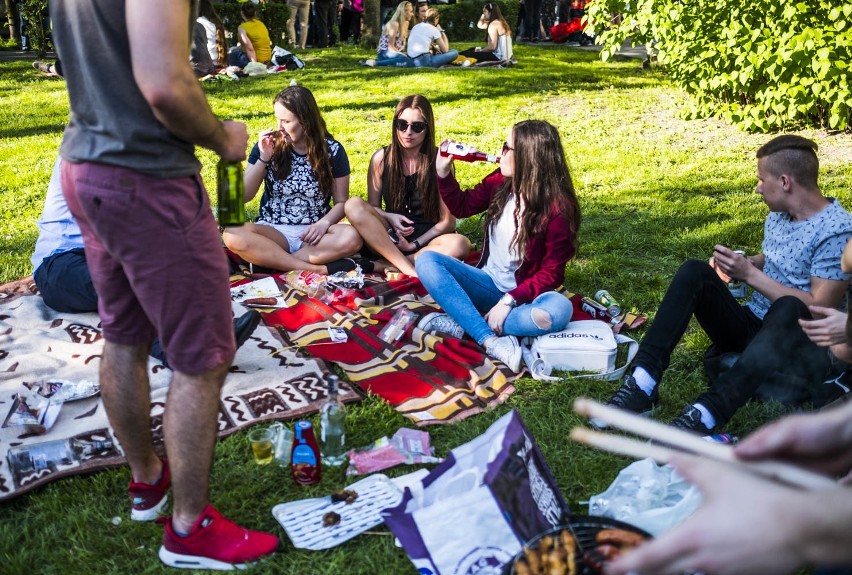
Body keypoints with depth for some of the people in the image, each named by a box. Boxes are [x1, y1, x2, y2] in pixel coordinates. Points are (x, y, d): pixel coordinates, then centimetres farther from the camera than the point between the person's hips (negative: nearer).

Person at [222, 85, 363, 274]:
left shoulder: (332, 151, -1)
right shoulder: (268, 146, 0)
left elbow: (341, 202, 3)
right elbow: (243, 196, -1)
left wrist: (324, 223, -18)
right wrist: (263, 159, -14)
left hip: (313, 234, 0)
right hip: (273, 231, 0)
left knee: (351, 238, -32)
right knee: (233, 235, -31)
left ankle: (269, 260, -25)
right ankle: (319, 270, -31)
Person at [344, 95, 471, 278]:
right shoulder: (381, 159, 0)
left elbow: (447, 221, -5)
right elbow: (372, 207, 7)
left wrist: (414, 244, -14)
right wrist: (390, 217, -15)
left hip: (426, 239, -2)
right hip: (390, 237, 2)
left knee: (460, 245, -35)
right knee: (354, 205, -24)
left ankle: (381, 266, -25)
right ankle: (409, 269, -28)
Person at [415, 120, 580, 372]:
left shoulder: (558, 208, -16)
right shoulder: (499, 182, -2)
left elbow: (552, 273, -16)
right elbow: (461, 207, 16)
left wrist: (509, 301, -26)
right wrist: (443, 171, 1)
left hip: (525, 293, -5)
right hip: (488, 283, 5)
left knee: (558, 308, -39)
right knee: (426, 261, -19)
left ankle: (461, 323, -28)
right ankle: (490, 339, -34)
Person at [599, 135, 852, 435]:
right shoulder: (777, 216, 10)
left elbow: (819, 309, -20)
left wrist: (749, 273, -18)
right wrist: (738, 264, -2)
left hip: (793, 342, -6)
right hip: (749, 327, 7)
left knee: (788, 308, -39)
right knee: (695, 271, -16)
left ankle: (707, 412, -52)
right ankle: (643, 383, -30)